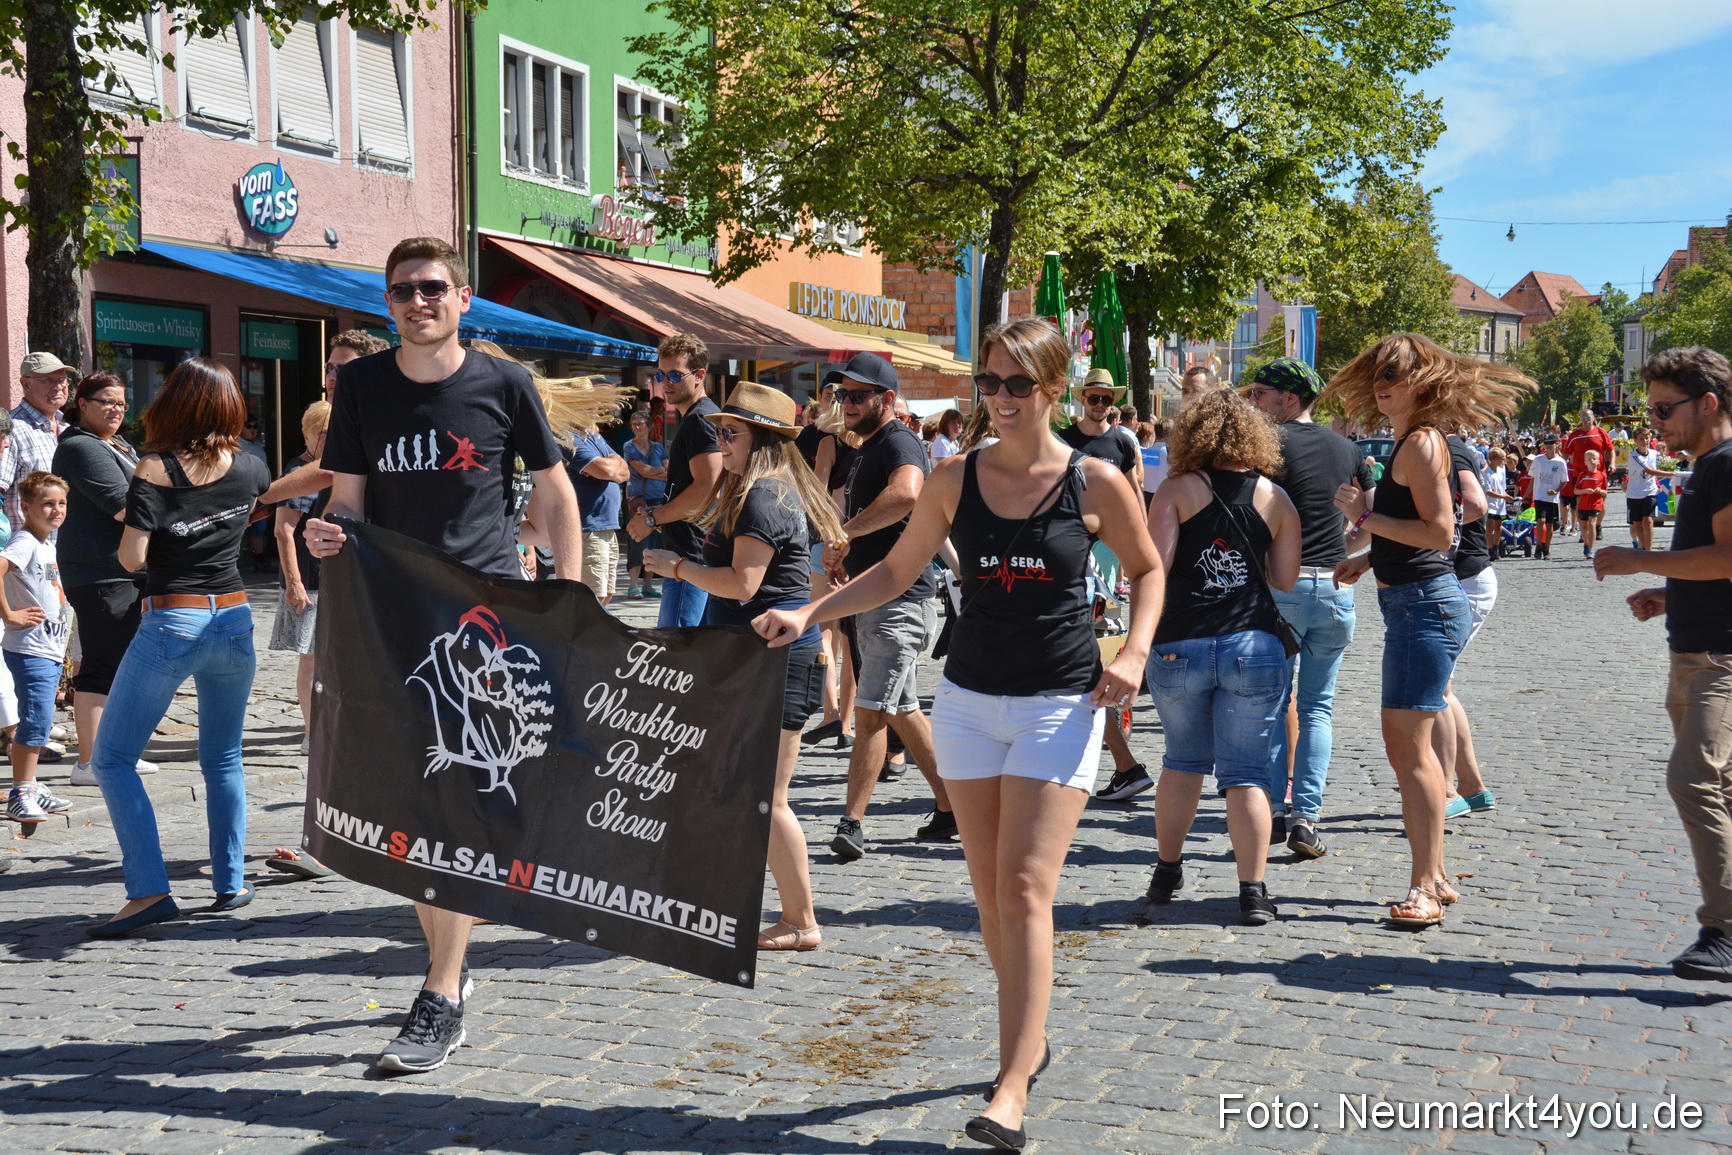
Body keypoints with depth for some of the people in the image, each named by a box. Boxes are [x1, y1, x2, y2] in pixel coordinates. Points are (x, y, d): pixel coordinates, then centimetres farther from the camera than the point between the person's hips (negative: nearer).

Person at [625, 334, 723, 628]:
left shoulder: (699, 419, -12)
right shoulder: (693, 417, 21)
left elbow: (707, 487, -23)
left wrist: (652, 518, -14)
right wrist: (660, 517, 17)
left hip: (691, 552, -11)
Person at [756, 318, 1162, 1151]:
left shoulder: (1096, 483, -6)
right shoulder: (955, 480, 1)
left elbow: (1146, 569, 9)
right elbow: (896, 572, 11)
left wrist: (1135, 651, -7)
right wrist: (808, 614, 0)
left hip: (1060, 704, -3)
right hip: (970, 698, 4)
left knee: (1025, 888, -11)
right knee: (989, 891, 9)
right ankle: (1029, 1042, 29)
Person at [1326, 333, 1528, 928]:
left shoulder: (1421, 442, -13)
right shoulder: (1409, 440, 16)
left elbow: (1439, 531, -21)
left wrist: (1365, 517, -17)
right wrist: (1368, 559, 21)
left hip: (1426, 605, -11)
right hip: (1410, 605, 11)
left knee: (1410, 744, -10)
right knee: (1403, 741, 15)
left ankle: (1424, 887, -5)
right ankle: (1433, 876, 24)